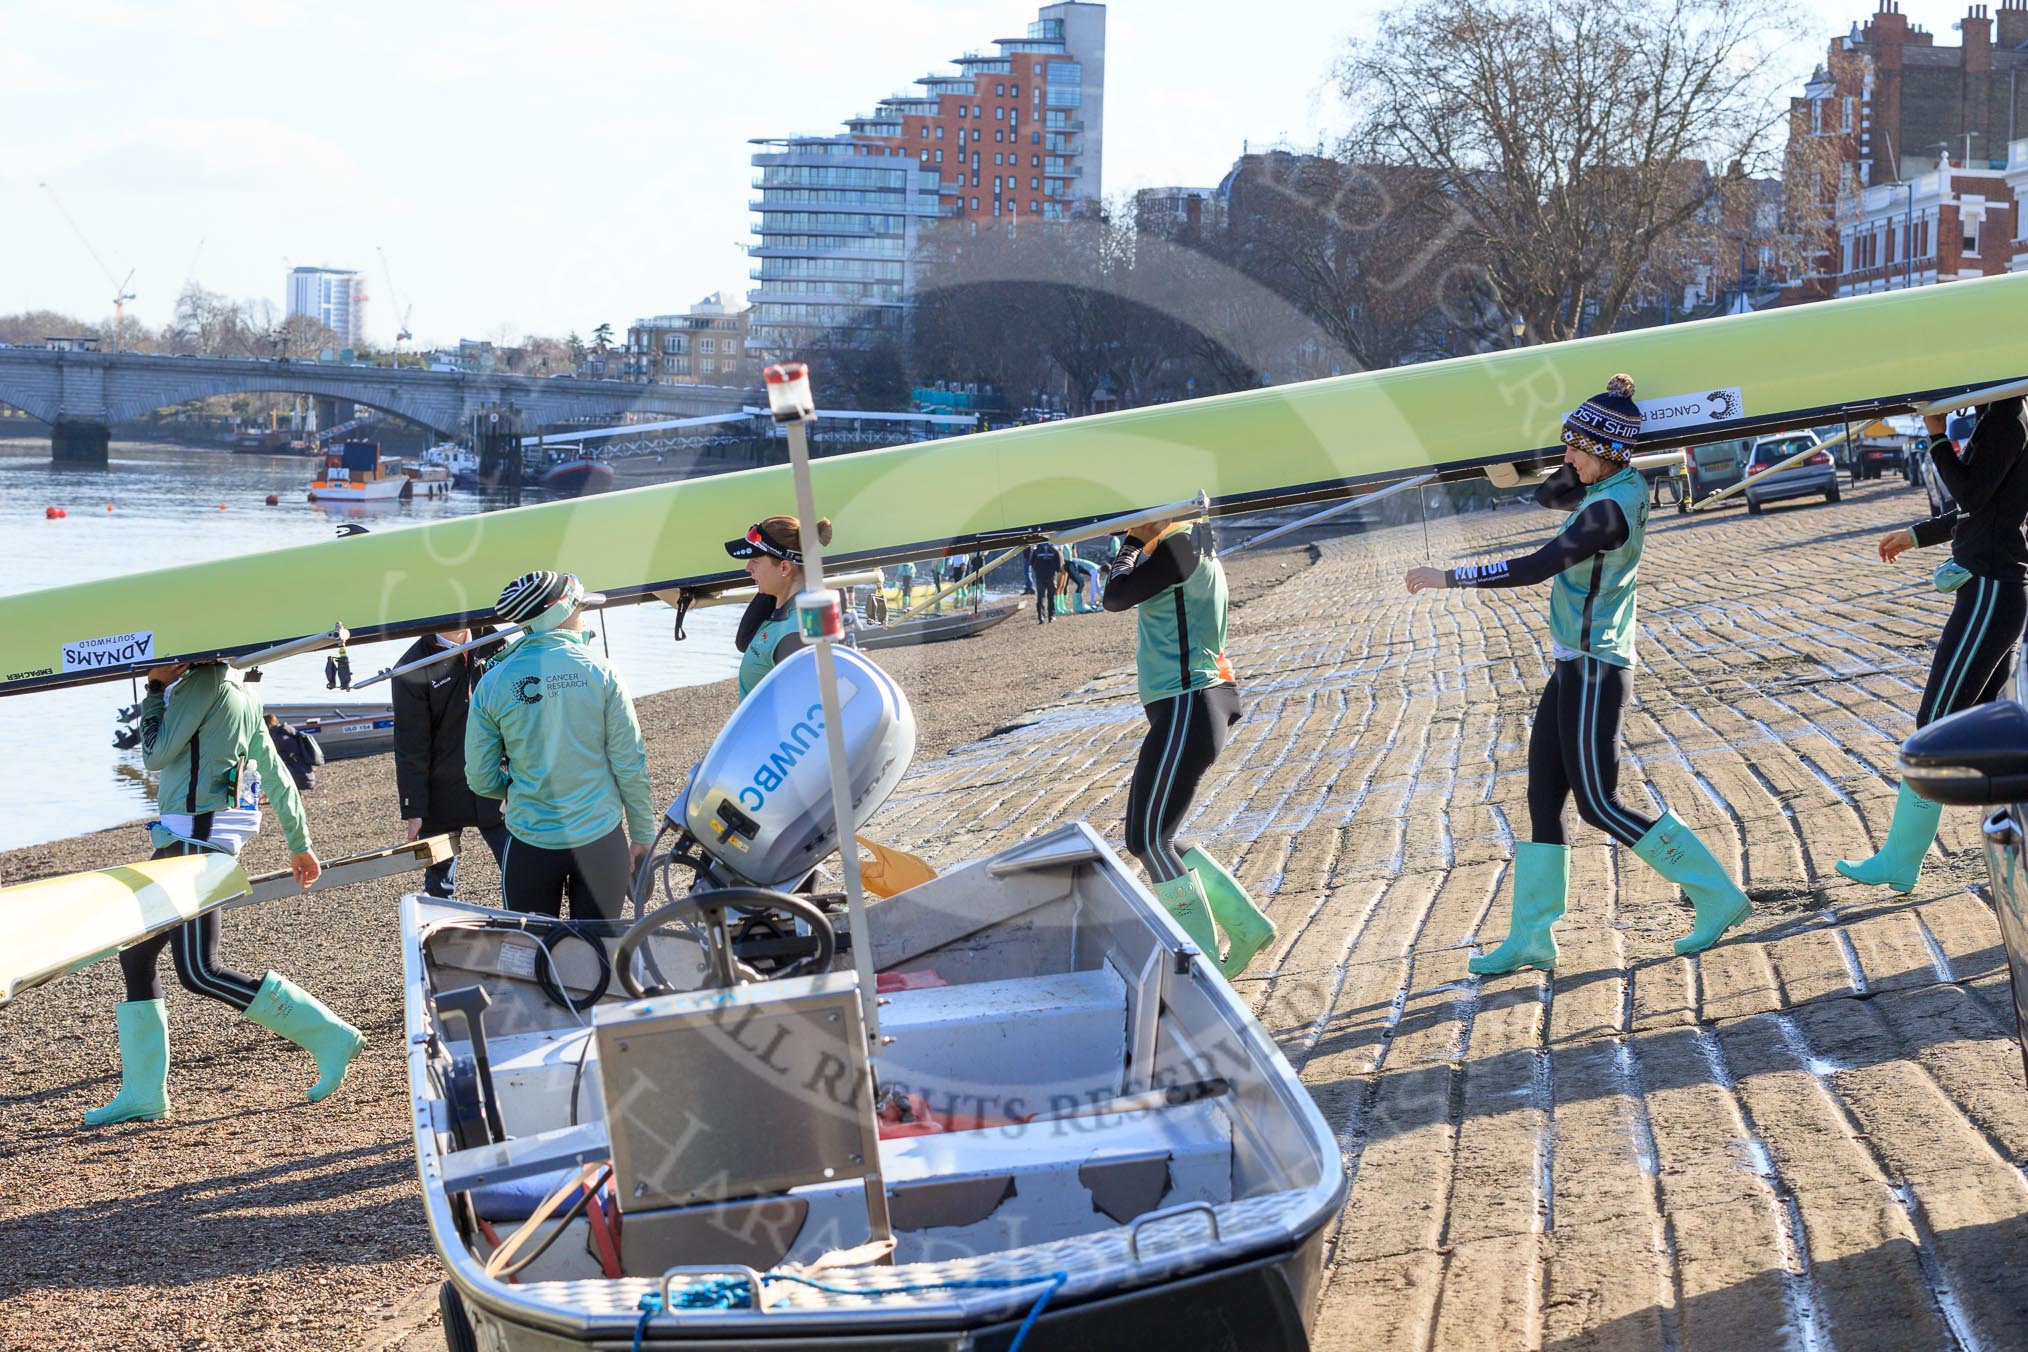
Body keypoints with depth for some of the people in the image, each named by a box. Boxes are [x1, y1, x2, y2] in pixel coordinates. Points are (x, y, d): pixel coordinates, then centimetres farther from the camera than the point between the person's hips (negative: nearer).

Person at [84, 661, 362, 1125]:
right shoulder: (237, 693, 18)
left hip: (198, 838, -11)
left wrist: (155, 690, 4)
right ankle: (143, 1092, 14)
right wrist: (299, 843, 26)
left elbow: (156, 754, -9)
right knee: (134, 955, 12)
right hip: (181, 839, 11)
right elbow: (274, 772, 21)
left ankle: (329, 1037, -11)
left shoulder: (205, 680, -10)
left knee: (198, 972, -13)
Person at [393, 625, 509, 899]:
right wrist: (413, 810, -9)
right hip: (442, 795, -3)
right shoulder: (413, 668, -7)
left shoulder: (491, 642, 4)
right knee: (439, 886, 7)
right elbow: (410, 746, -7)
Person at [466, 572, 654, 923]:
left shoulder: (492, 683, -4)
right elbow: (631, 765, -6)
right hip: (600, 838, -1)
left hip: (530, 844, 1)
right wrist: (643, 837, 5)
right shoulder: (598, 670, -8)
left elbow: (481, 779, 0)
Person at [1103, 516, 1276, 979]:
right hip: (1183, 710, 10)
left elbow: (1116, 597, -14)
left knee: (1148, 840, -8)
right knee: (1154, 840, 14)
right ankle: (1245, 925, 17)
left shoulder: (1181, 546, -14)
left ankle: (1205, 962, -4)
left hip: (1184, 712, -10)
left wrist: (1131, 548, 3)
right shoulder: (1199, 549, 15)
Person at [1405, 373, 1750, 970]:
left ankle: (1717, 895, 2)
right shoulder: (1619, 489, 8)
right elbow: (1547, 493, 24)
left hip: (1594, 671, -10)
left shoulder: (1609, 509, -21)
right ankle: (1531, 938, 11)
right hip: (1576, 668, 10)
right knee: (1543, 799, 8)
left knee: (1599, 805, -5)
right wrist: (1581, 464, 7)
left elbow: (1535, 567, -30)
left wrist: (1448, 577, -26)